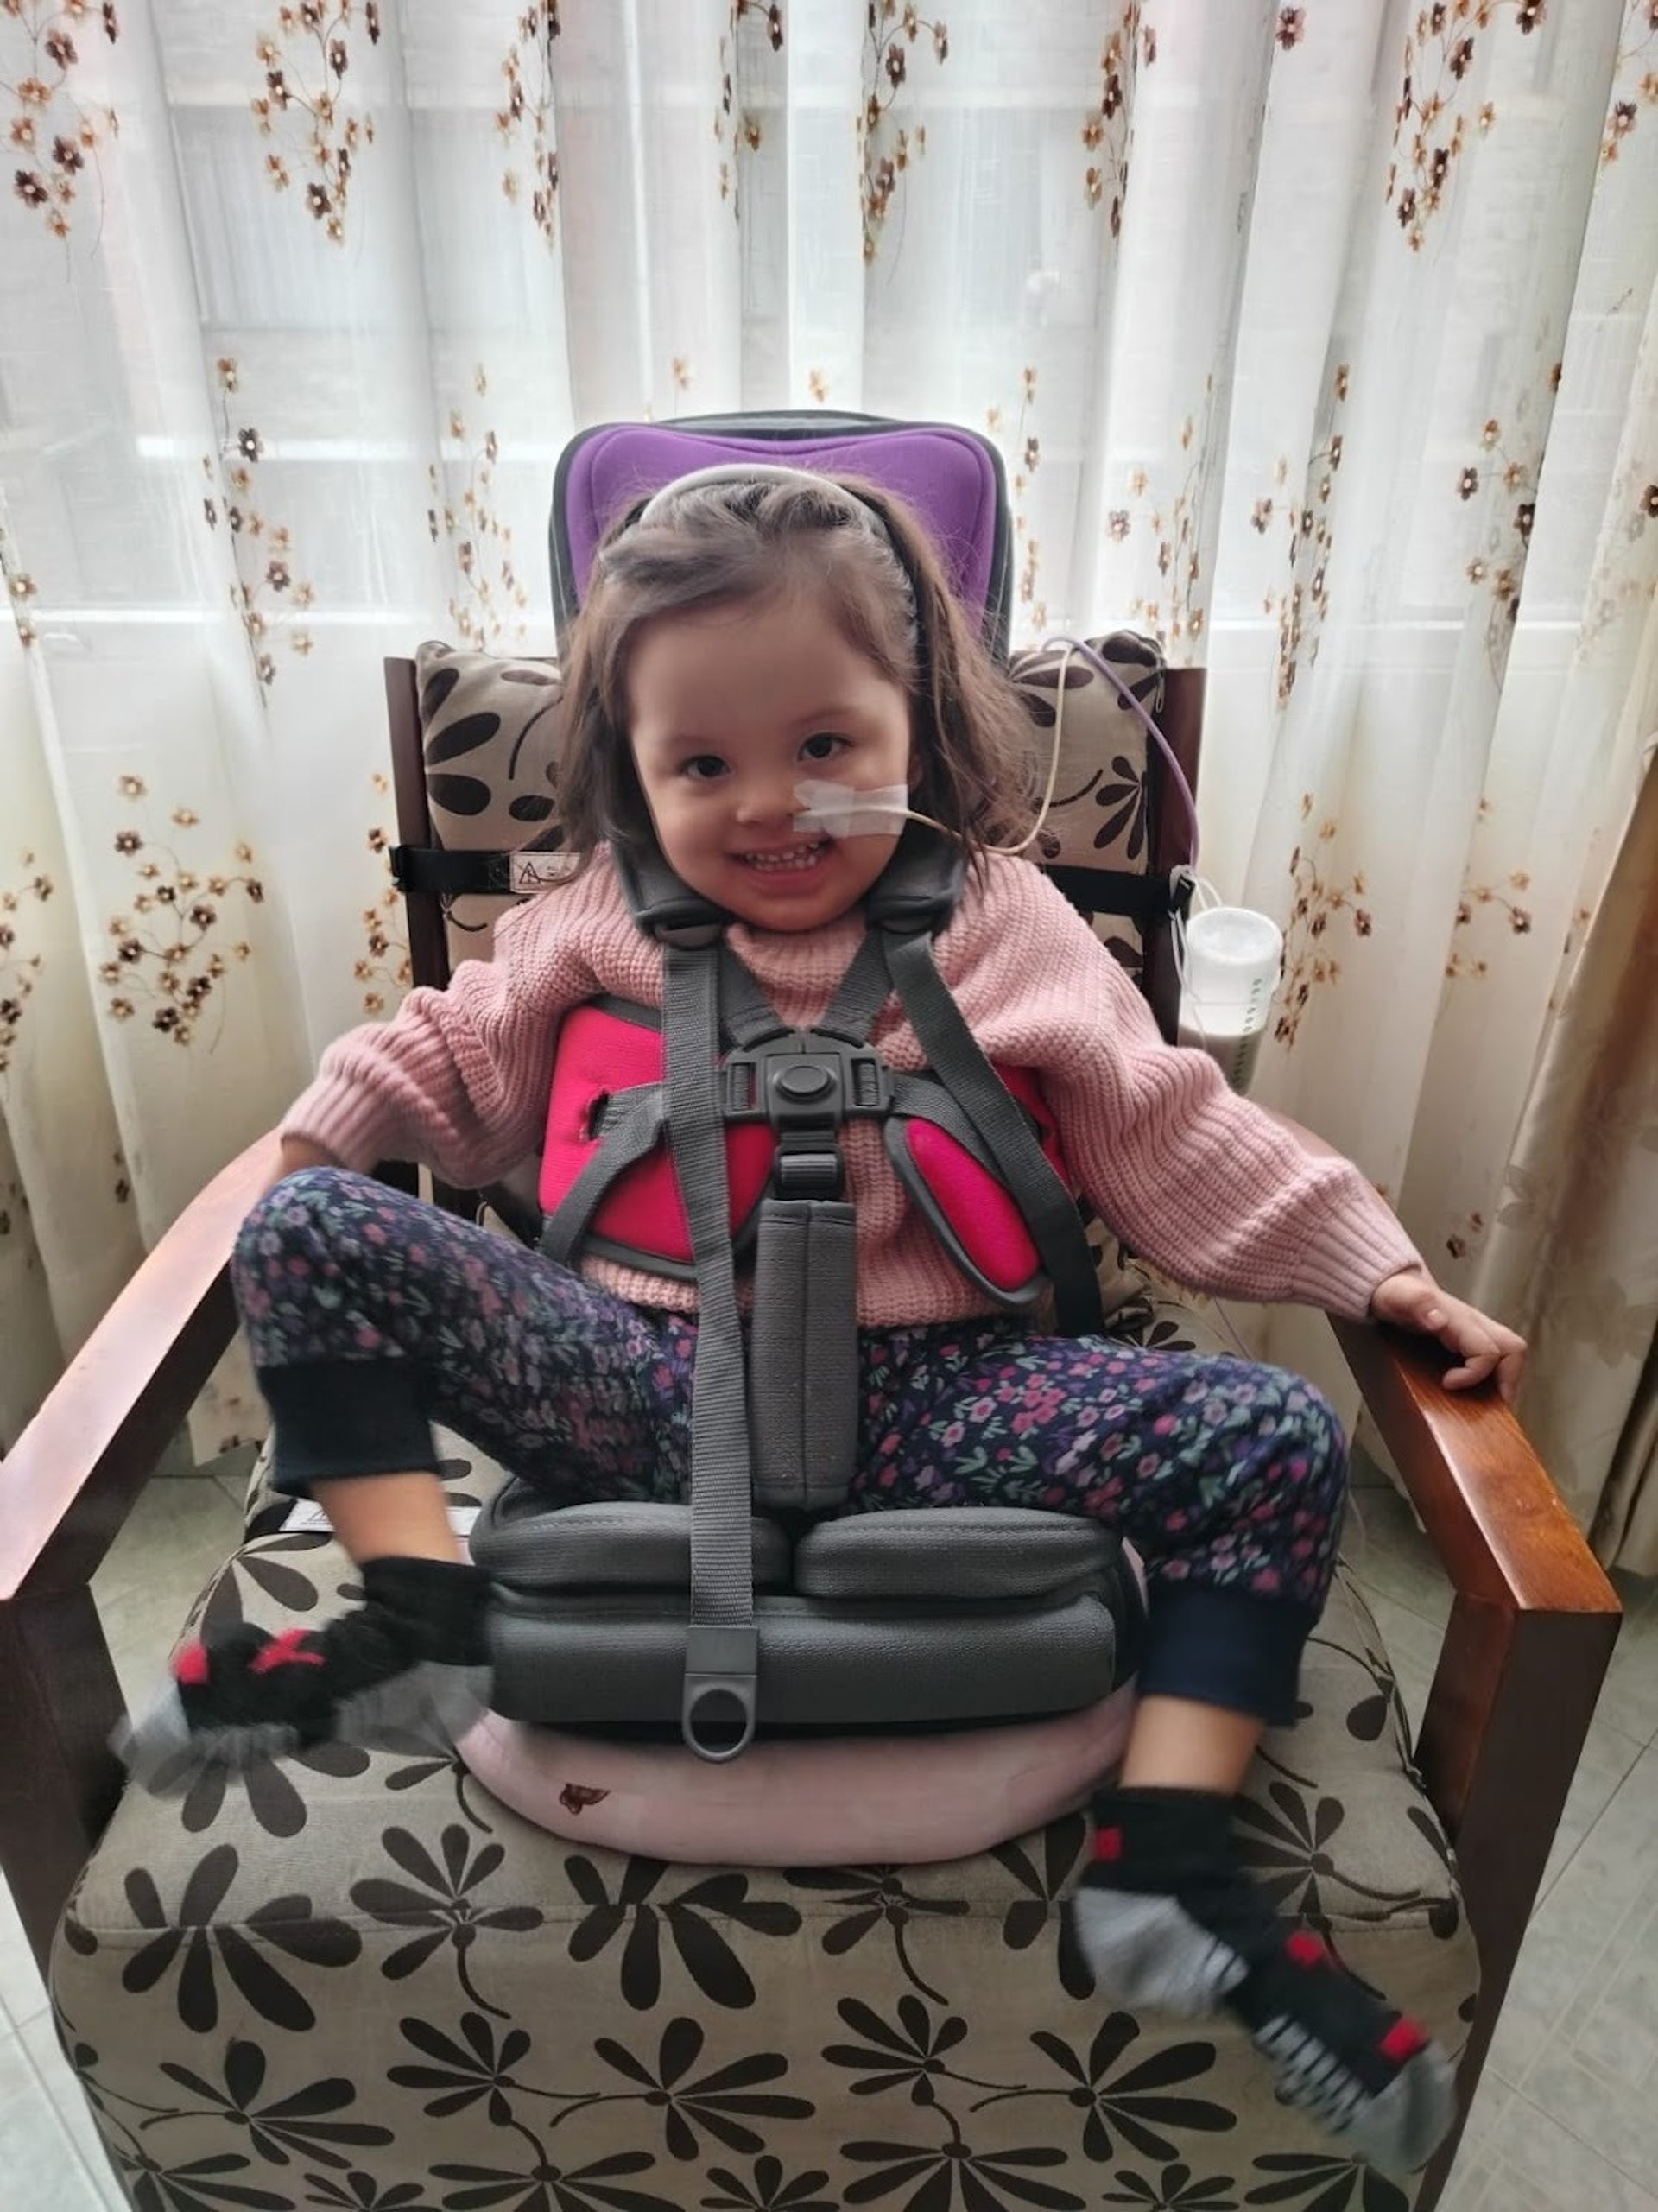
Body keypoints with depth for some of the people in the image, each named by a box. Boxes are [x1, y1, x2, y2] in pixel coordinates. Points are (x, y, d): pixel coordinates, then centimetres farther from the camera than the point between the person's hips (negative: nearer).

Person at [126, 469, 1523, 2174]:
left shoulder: (1005, 929, 5)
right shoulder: (600, 926, 9)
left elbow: (1176, 1137, 7)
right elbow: (449, 1059, 20)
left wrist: (1379, 1271, 2)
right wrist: (299, 1164, 6)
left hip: (924, 1397, 0)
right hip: (644, 1379, 1)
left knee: (1275, 1443, -17)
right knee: (311, 1233, -12)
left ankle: (1166, 1863, -11)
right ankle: (422, 1610, -11)